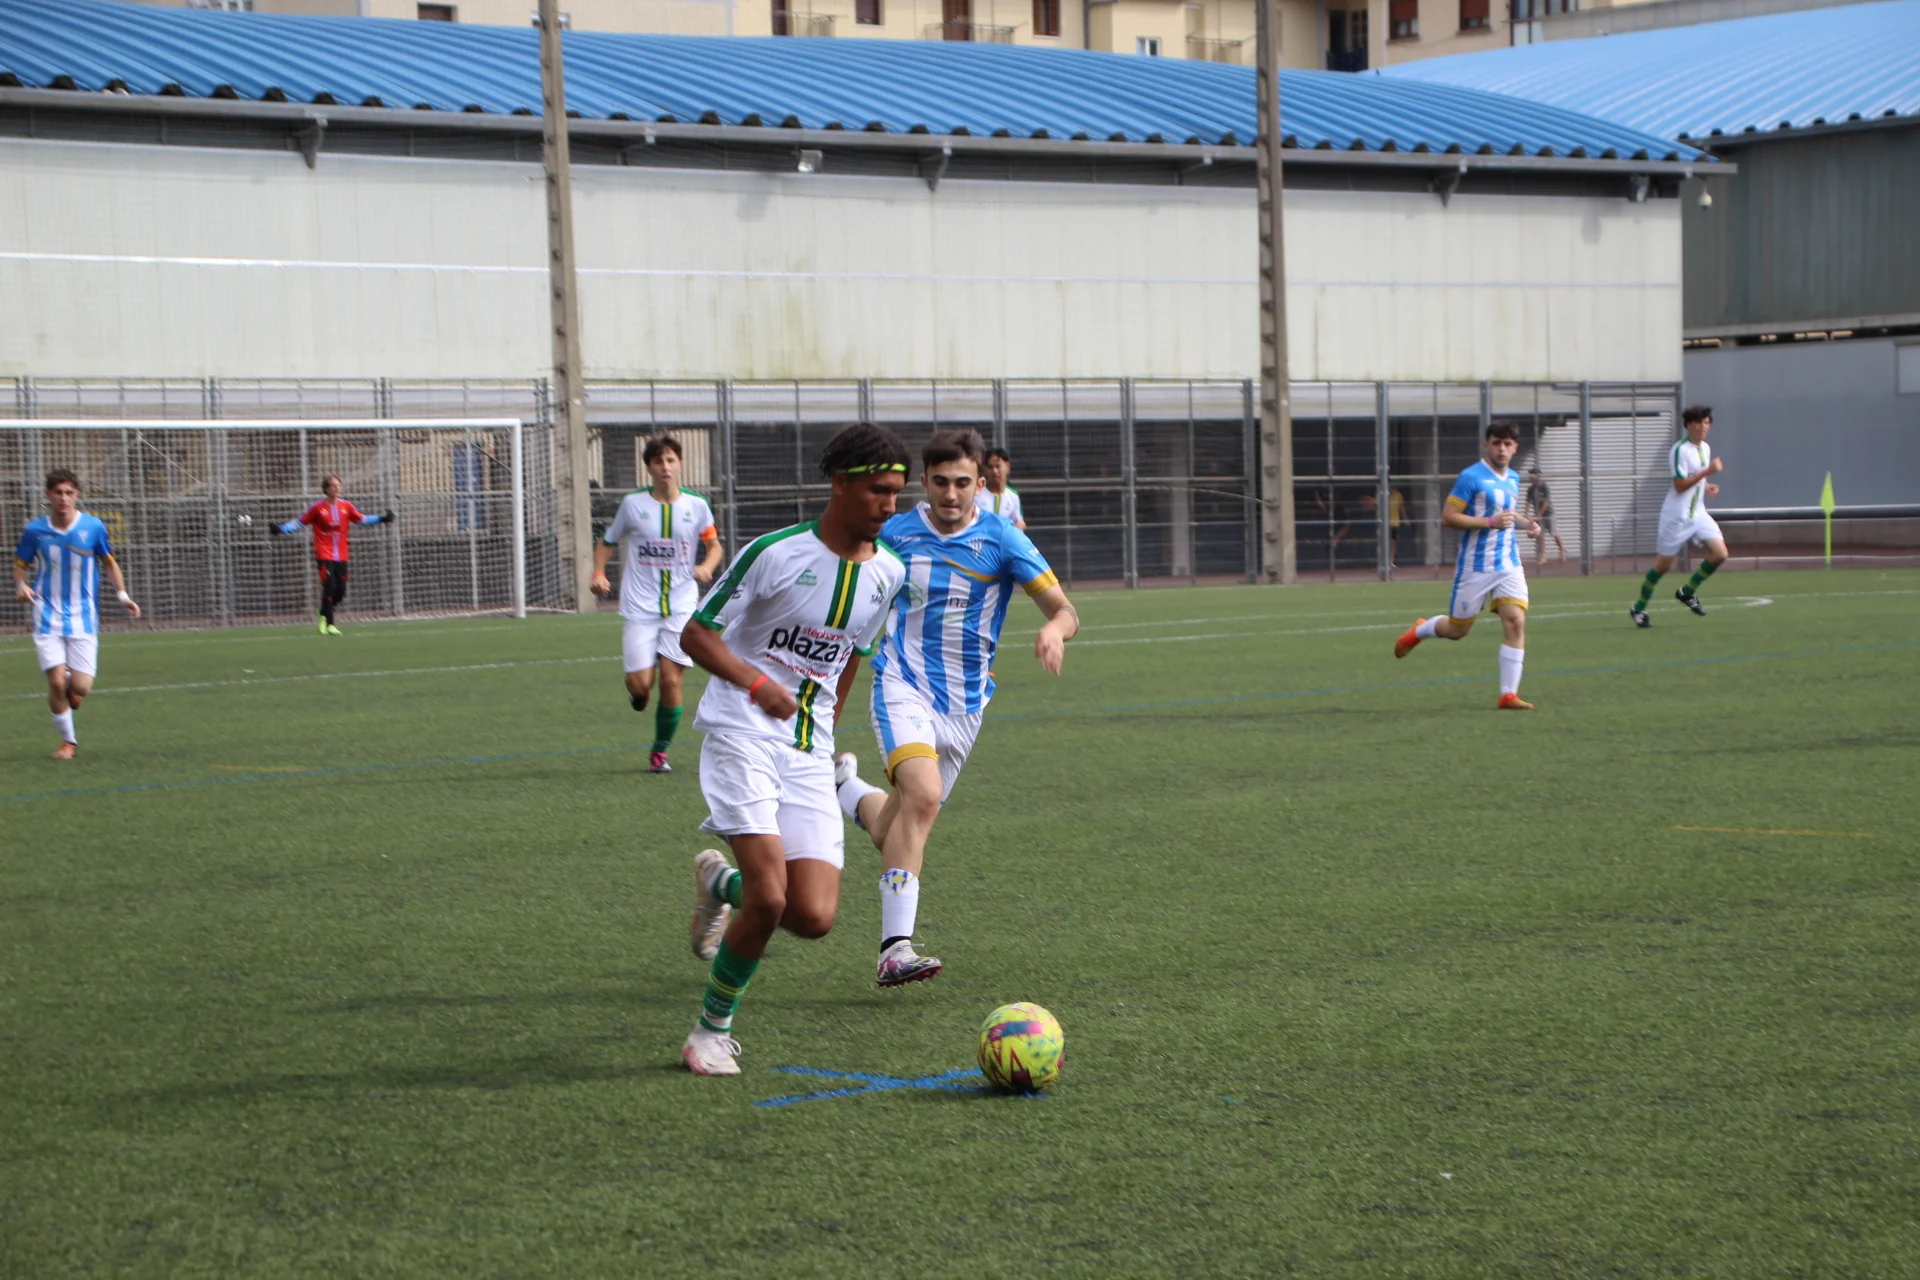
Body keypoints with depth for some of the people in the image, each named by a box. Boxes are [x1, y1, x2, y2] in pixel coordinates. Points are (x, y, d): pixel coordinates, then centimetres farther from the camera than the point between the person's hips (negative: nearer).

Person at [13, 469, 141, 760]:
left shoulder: (93, 527, -2)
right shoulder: (35, 530, -3)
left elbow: (109, 561, 11)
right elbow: (20, 564, 11)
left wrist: (122, 594, -1)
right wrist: (21, 586, -10)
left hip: (83, 618, 0)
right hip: (48, 616, 0)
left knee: (80, 688, -9)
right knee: (57, 682, -12)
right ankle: (67, 739, 9)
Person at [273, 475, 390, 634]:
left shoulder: (346, 506, 6)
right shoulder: (318, 508, -4)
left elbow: (361, 519, 13)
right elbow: (300, 522, -1)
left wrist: (381, 519, 4)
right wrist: (282, 529, -12)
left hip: (341, 556, 4)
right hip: (324, 555, -4)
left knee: (340, 591, 2)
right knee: (329, 587, -14)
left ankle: (324, 617, 25)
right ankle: (328, 623, -4)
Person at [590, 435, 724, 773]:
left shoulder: (696, 505, 2)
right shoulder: (633, 504, 0)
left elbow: (715, 545, 14)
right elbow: (606, 543, 11)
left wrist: (707, 565, -8)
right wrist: (598, 574, -7)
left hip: (681, 605, 1)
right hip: (640, 606, -1)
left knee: (671, 679, -6)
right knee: (640, 682, -11)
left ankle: (660, 752, 12)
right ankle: (638, 694, 29)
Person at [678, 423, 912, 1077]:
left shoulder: (888, 574, 7)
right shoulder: (774, 553, -9)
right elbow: (696, 635, -5)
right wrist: (758, 685, -19)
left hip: (809, 753, 5)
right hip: (742, 736, -5)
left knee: (813, 917, -8)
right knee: (770, 898, -19)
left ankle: (722, 883, 25)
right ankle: (713, 1028, 3)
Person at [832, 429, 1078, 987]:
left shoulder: (1001, 539, -5)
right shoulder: (895, 535, -1)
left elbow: (1064, 610, -8)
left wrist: (1055, 630, -31)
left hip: (964, 705, 2)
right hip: (904, 689, -2)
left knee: (896, 833, 9)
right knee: (923, 794, -29)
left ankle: (846, 787, 44)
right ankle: (894, 949, -30)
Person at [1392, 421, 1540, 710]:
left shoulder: (1513, 479, 12)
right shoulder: (1471, 477, -12)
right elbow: (1448, 517, -16)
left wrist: (1524, 524, 9)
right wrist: (1491, 522, -23)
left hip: (1508, 564, 5)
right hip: (1475, 565, -5)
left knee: (1516, 622, -12)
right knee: (1457, 630, 6)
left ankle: (1508, 694, -9)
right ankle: (1419, 631, 40)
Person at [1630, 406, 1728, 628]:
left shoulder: (1705, 448, 9)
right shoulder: (1680, 450, -17)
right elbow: (1680, 485, -22)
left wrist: (1707, 486, 3)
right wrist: (1708, 471, -25)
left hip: (1698, 513, 7)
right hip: (1677, 516, -7)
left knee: (1719, 553, -8)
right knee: (1664, 564, 1)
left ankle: (1687, 592, 12)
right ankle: (1638, 608, 20)